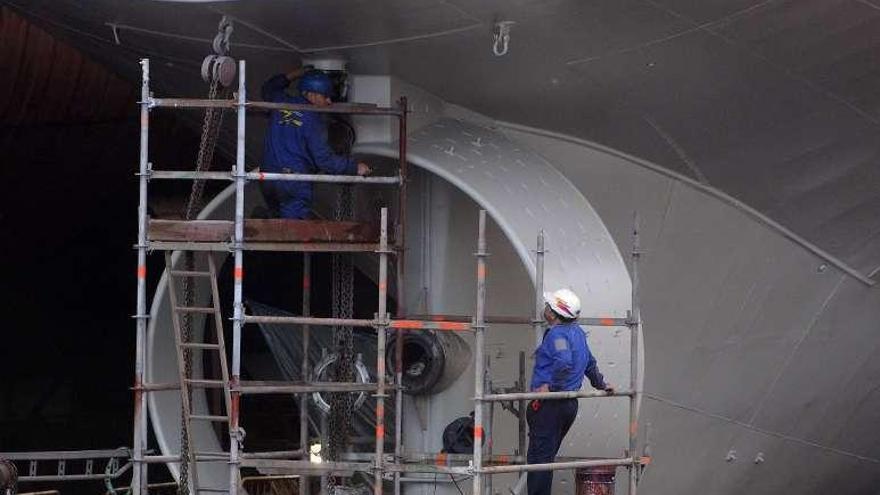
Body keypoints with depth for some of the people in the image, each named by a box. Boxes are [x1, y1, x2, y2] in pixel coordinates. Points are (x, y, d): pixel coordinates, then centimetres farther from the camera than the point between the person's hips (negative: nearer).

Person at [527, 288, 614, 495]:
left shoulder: (557, 334, -15)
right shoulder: (577, 331, 14)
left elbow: (564, 362, -34)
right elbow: (589, 362, 29)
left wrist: (550, 386, -24)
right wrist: (600, 383, 43)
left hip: (550, 406, -10)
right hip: (570, 405, 10)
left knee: (539, 457, -9)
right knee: (546, 457, 16)